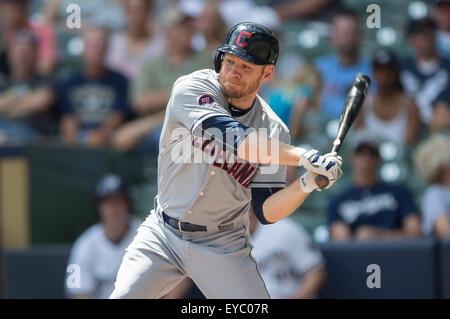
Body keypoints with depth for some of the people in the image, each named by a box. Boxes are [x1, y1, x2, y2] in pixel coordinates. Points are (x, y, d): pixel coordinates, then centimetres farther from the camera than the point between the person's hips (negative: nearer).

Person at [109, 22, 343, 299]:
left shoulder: (274, 132, -6)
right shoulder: (192, 87, -13)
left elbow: (266, 211, -8)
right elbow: (230, 136, -30)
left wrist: (307, 185, -27)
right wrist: (303, 157, -35)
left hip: (224, 247, 1)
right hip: (163, 234, -1)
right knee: (124, 295, -12)